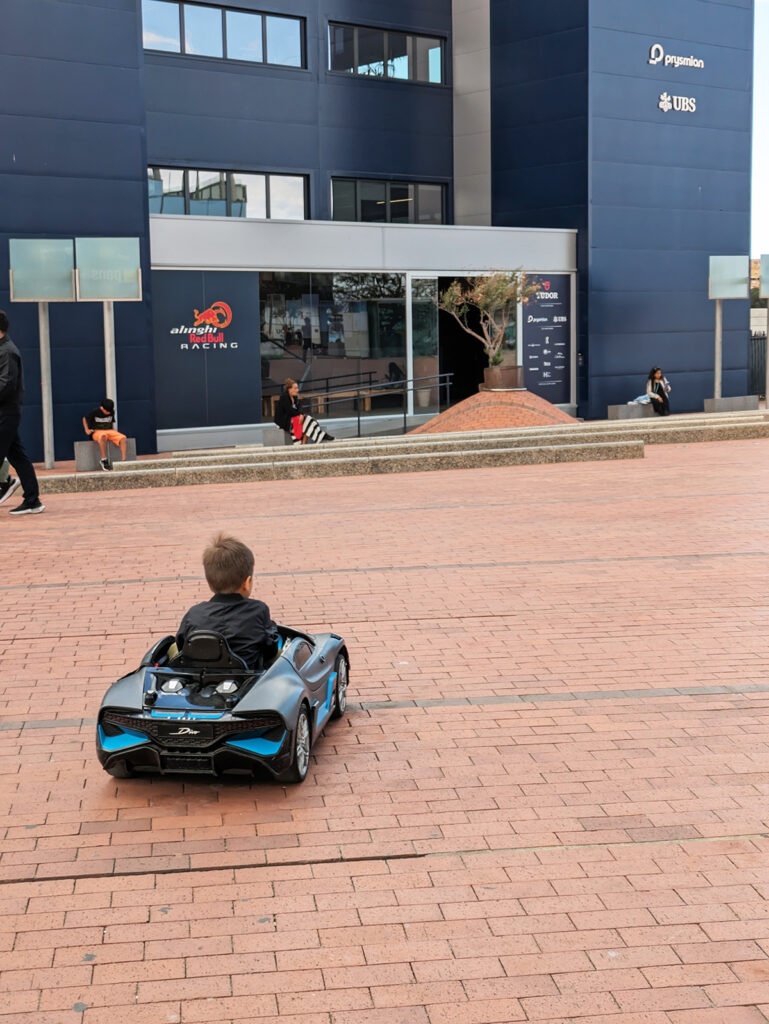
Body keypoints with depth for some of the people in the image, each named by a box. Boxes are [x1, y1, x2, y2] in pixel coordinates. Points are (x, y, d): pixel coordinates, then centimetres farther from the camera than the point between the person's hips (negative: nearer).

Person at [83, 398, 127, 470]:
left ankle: (123, 461, -31)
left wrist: (113, 430, 11)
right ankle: (104, 460, -39)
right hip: (97, 432, -4)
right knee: (103, 436, -42)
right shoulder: (95, 412, -8)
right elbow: (84, 418, 8)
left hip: (109, 431, 4)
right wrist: (87, 430, 1)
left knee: (122, 437, -24)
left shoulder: (111, 412, 5)